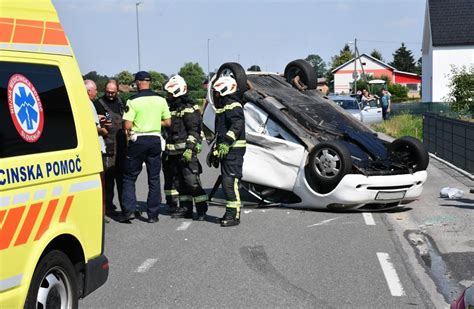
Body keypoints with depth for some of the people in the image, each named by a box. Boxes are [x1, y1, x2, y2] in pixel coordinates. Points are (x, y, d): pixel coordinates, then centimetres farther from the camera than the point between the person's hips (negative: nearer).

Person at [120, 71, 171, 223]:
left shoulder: (133, 101, -11)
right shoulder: (160, 100, 2)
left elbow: (127, 125, -14)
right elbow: (168, 122, 7)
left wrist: (130, 129, 7)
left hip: (138, 140, -3)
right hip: (155, 140, 3)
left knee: (129, 177, 9)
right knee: (154, 179, 8)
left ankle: (129, 210, -1)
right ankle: (153, 214, 9)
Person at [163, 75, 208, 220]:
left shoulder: (189, 109, -10)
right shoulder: (171, 109, 19)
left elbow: (194, 131, -16)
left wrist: (190, 149, -24)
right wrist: (166, 150, 24)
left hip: (186, 151, -9)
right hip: (173, 152, 9)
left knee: (192, 181, -10)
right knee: (179, 181, 10)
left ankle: (202, 210, -3)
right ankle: (185, 208, 17)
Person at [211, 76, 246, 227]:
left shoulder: (233, 106, -10)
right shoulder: (222, 107, 23)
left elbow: (237, 125, -27)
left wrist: (227, 142, -34)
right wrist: (215, 149, 32)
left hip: (234, 149, -11)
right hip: (225, 150, 11)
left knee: (230, 181, -15)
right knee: (227, 182, 13)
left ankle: (234, 215, -14)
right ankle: (230, 213, 21)